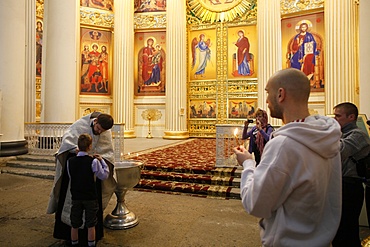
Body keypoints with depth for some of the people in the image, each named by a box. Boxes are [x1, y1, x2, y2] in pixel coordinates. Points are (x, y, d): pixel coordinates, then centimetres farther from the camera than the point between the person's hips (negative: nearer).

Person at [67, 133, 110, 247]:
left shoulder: (70, 161, -6)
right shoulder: (93, 162, -18)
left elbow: (70, 177, 7)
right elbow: (104, 176, -10)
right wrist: (102, 160, -1)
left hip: (75, 197, 4)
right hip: (90, 197, -3)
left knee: (74, 225, 18)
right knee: (91, 225, 11)